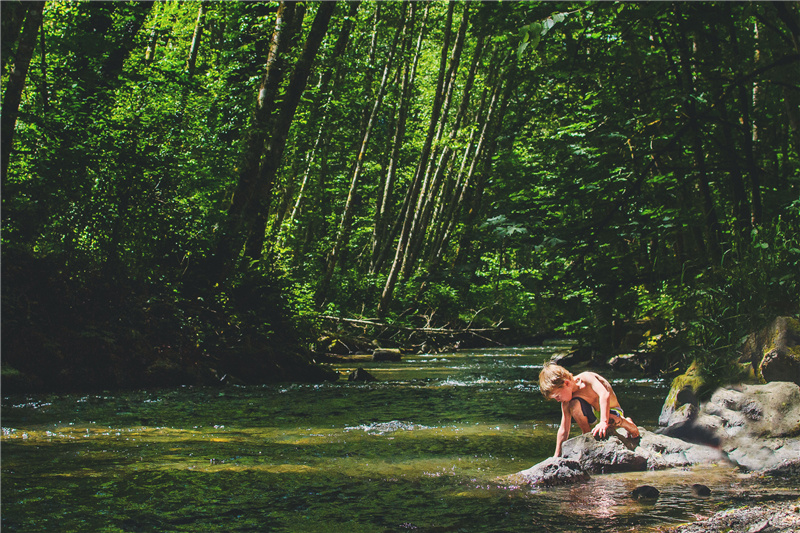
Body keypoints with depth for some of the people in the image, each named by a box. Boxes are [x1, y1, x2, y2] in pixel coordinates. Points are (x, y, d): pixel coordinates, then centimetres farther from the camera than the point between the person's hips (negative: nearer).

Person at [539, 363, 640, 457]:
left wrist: (604, 422, -52)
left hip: (612, 412, -3)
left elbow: (605, 394, -42)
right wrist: (557, 456, -5)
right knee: (574, 405, -25)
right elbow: (563, 430, -3)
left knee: (611, 420, -39)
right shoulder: (566, 402, -9)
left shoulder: (586, 377, -26)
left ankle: (628, 424, -4)